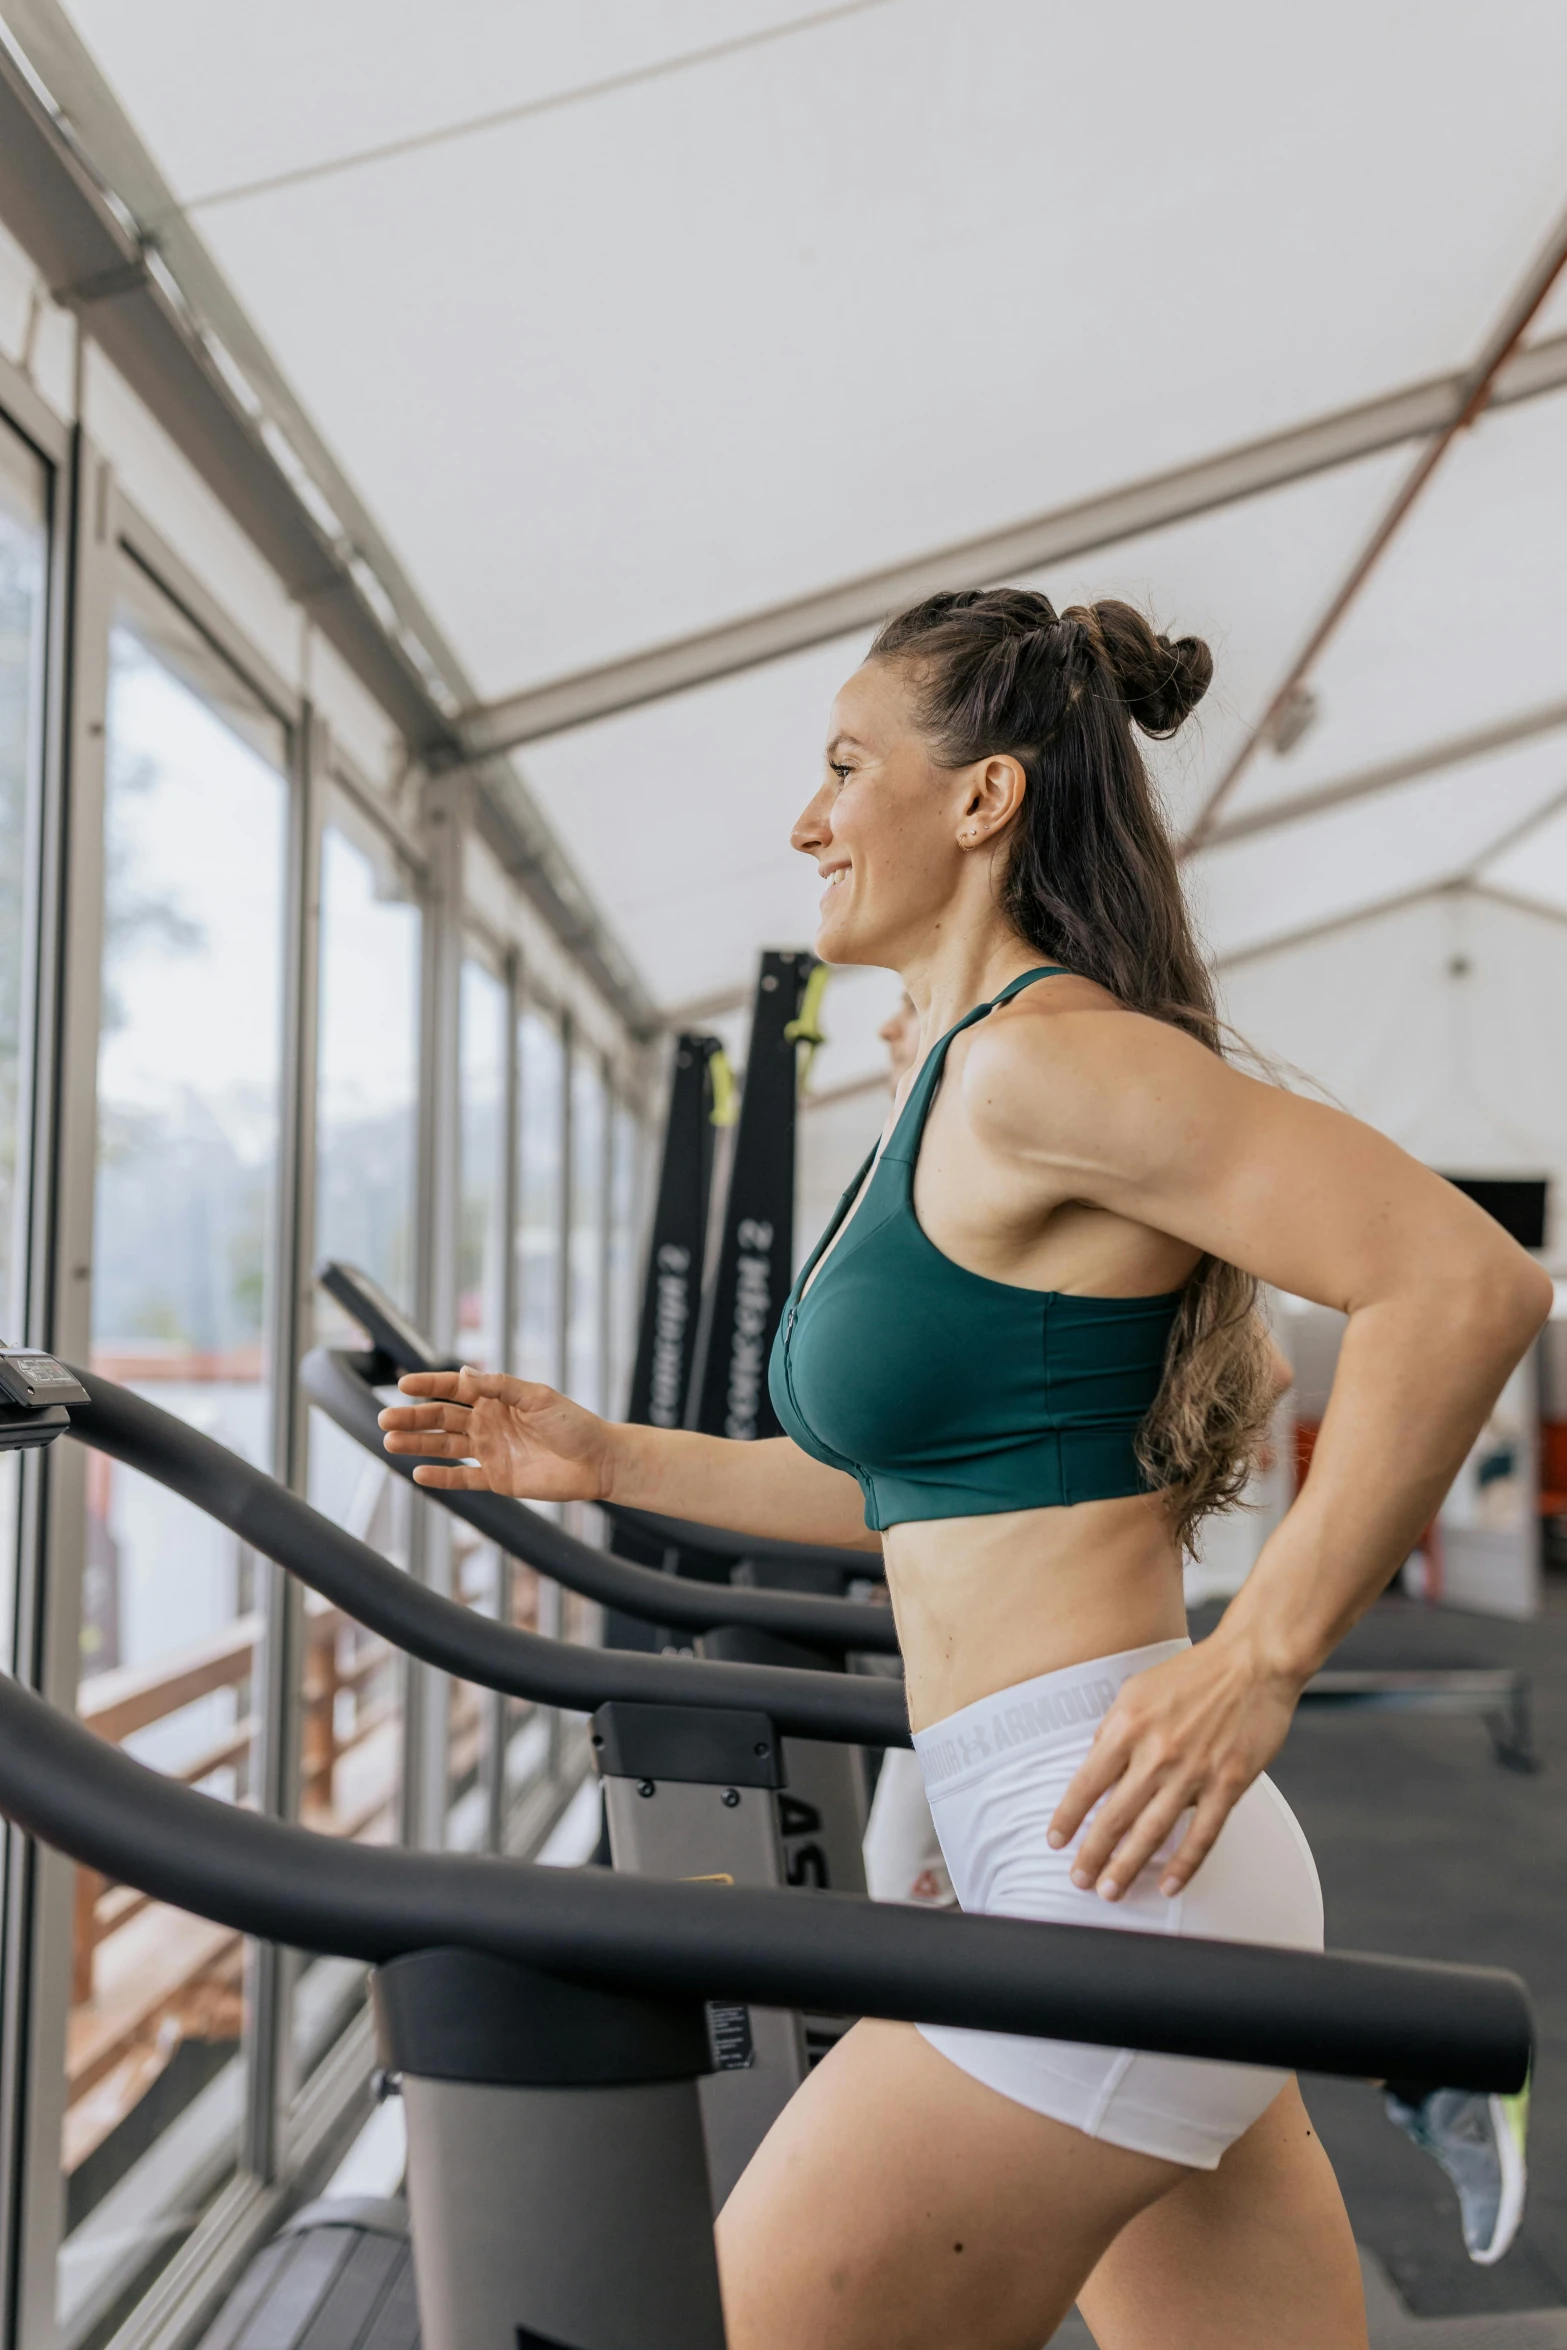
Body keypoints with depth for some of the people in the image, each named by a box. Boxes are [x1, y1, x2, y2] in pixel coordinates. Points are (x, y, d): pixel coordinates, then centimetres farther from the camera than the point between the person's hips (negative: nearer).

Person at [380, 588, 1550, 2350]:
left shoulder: (1046, 1057, -14)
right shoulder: (960, 1097, 16)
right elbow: (924, 1479, 22)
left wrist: (1260, 1661, -21)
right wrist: (606, 1460, 19)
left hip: (1106, 1867, -10)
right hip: (1097, 1871, 10)